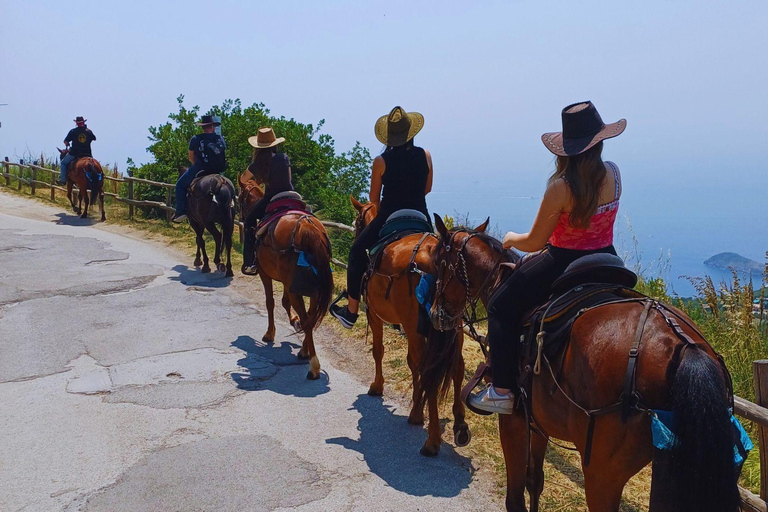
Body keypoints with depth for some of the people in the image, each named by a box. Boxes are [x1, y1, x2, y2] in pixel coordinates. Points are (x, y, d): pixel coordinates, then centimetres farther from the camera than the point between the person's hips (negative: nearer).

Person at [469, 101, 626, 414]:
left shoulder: (561, 187, -22)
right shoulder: (614, 174, -5)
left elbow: (533, 242, -13)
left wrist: (510, 239, 5)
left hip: (564, 266, -7)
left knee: (501, 307, 10)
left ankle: (503, 391, 9)